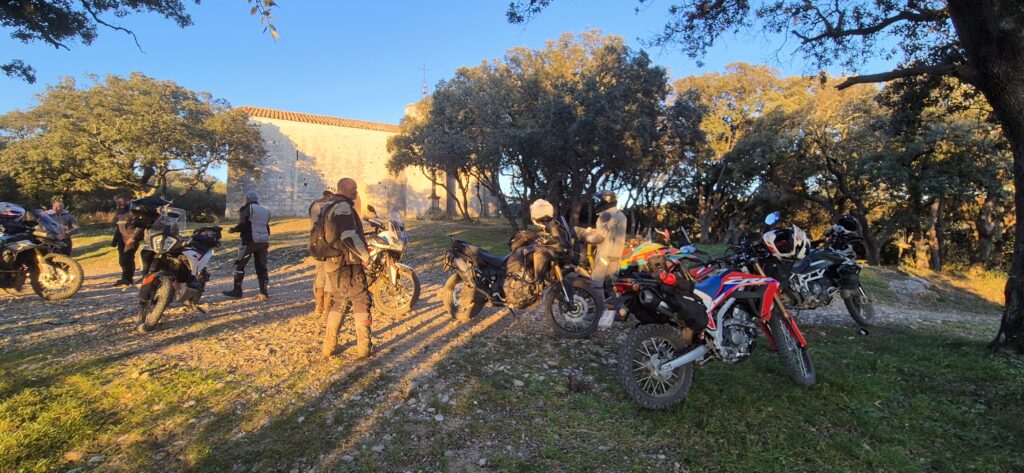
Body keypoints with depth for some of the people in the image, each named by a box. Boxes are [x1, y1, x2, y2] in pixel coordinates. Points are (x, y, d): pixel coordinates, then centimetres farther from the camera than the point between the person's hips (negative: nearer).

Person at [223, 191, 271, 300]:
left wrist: (232, 229, 8)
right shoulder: (265, 210, 16)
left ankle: (237, 290, 9)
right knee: (261, 267, 6)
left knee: (239, 265, 6)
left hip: (250, 241, -6)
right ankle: (263, 293, 2)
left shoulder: (246, 209, -3)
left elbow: (242, 226, -11)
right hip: (263, 242, 6)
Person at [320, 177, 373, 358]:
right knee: (361, 303, 0)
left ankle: (329, 347, 19)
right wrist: (365, 256, -16)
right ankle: (364, 347, 3)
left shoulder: (327, 207, 17)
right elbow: (349, 236, -26)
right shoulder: (343, 207, -15)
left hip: (332, 263, 9)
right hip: (348, 264, -9)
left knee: (338, 302, 17)